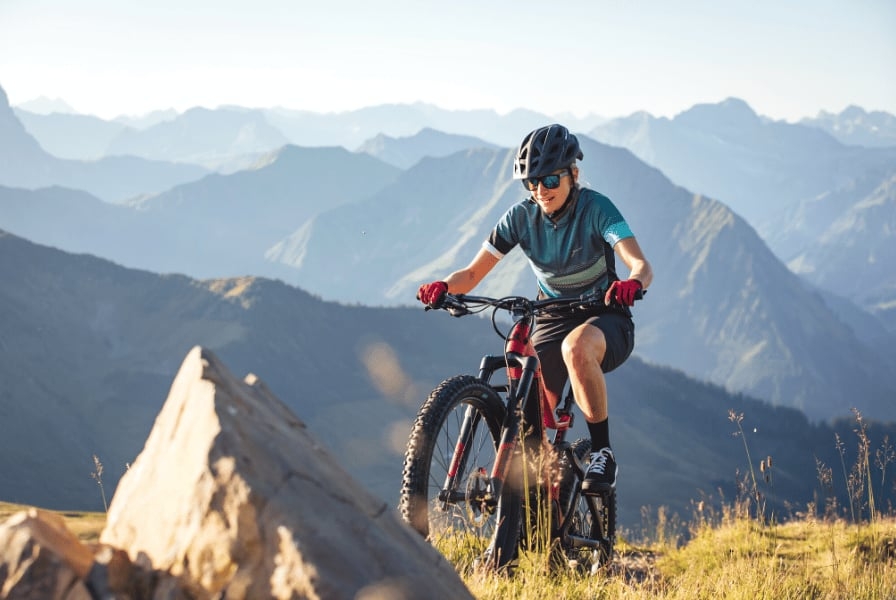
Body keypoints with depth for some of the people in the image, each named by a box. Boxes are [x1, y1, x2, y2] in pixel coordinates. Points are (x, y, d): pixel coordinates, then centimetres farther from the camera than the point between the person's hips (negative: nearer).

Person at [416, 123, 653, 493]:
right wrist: (443, 287, -30)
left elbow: (641, 265, -28)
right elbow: (474, 272, -7)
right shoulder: (521, 217, -6)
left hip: (604, 318, -4)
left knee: (577, 346, -40)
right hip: (552, 321, 4)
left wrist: (631, 283, -53)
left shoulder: (595, 209, -16)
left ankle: (602, 453, -25)